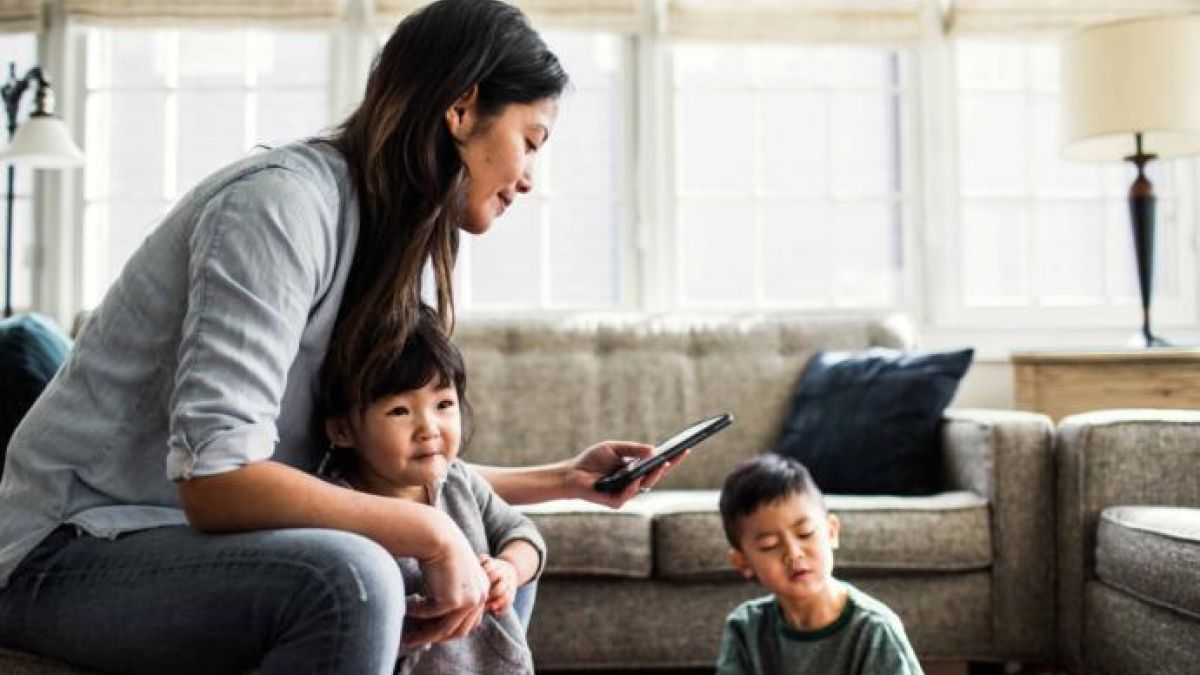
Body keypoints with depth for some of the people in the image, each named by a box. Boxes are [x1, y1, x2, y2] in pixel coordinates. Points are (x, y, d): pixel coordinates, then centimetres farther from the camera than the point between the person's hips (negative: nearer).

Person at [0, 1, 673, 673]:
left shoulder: (400, 246, 6)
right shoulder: (284, 200, -22)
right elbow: (215, 479, -30)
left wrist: (562, 478, 12)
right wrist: (433, 532, -25)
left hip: (202, 538, 9)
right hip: (72, 551, -9)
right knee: (347, 577, -36)